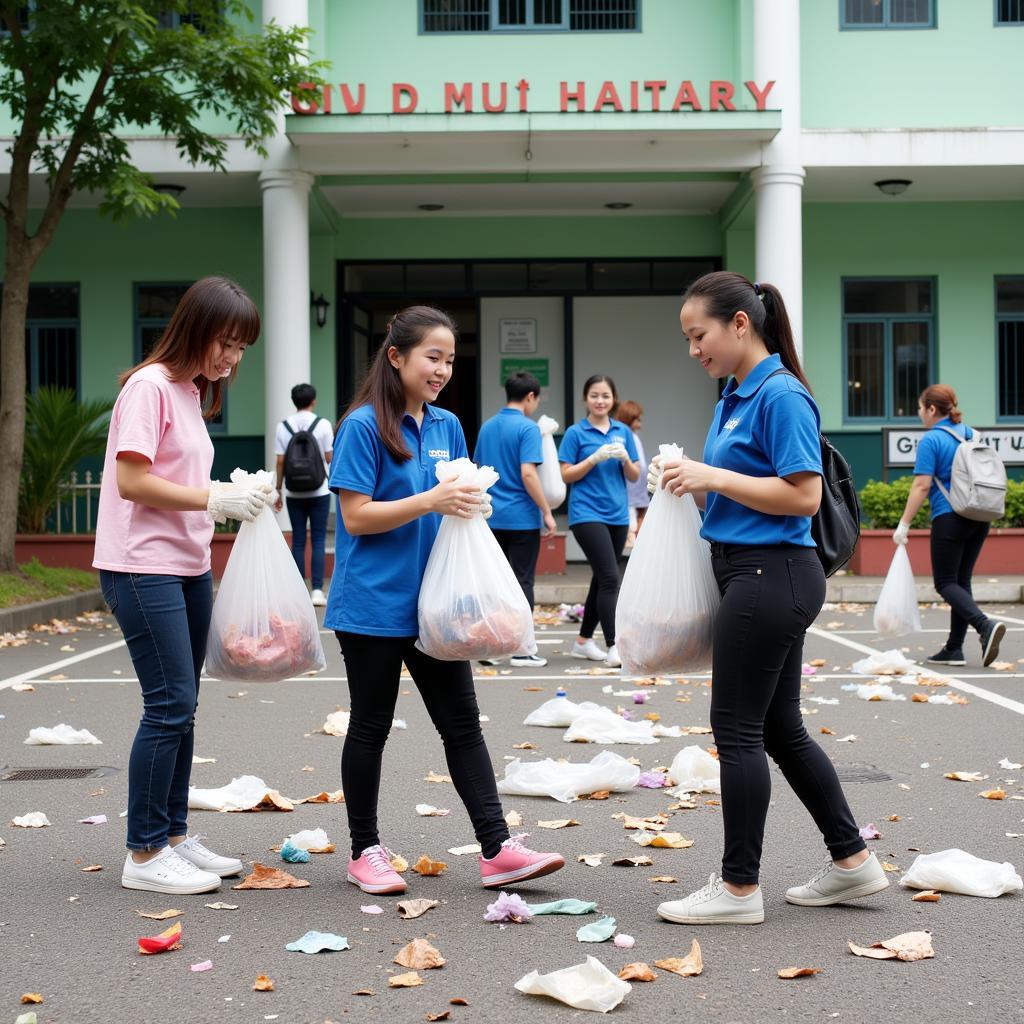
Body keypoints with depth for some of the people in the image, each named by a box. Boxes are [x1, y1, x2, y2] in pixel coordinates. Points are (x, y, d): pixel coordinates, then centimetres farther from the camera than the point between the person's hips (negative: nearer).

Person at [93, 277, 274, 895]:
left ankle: (175, 837, 21)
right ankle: (144, 856, -1)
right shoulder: (150, 387, -12)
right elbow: (132, 481, -19)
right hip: (144, 569, -9)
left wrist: (232, 494, 2)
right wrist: (216, 501, -18)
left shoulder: (193, 393, 16)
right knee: (170, 705, -9)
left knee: (182, 706, 12)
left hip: (189, 566, 9)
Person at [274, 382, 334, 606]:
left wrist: (278, 489, 7)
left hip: (294, 493, 2)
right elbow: (330, 458, -3)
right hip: (319, 491, -2)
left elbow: (280, 462, -1)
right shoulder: (322, 424, -5)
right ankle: (317, 590, -4)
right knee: (318, 540, 2)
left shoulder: (283, 426, 0)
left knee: (298, 541, 6)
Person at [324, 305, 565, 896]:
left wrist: (470, 505, -5)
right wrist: (432, 501, -24)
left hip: (432, 603, 6)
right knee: (371, 728, 6)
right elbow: (357, 516, -14)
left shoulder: (448, 426, 9)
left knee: (463, 723, 4)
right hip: (374, 604, -6)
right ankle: (365, 851, 19)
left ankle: (497, 849, 5)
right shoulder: (364, 425, -10)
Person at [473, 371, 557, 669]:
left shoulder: (487, 427, 10)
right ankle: (520, 650, 2)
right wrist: (547, 512, -15)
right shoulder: (527, 428, -12)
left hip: (492, 518, 6)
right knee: (522, 582, 0)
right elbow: (527, 473, -20)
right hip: (522, 518, -6)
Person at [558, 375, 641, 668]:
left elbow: (634, 476, 10)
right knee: (609, 578, -15)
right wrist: (595, 458, -17)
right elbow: (566, 475, -4)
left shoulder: (623, 432, 9)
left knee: (602, 579, 11)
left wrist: (625, 459, -11)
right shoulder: (576, 433, -2)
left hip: (617, 514, 5)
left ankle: (583, 640, 23)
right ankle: (613, 647, -16)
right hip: (587, 513, -5)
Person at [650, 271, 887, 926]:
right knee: (780, 727, 14)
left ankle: (739, 889, 7)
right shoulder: (734, 397, 14)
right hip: (751, 572, 10)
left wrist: (715, 478, -19)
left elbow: (803, 496, -20)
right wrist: (694, 481, 4)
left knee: (738, 729, -3)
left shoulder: (782, 396, -15)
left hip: (772, 573, -10)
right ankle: (852, 862, 24)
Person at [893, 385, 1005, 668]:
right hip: (979, 519, 8)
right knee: (961, 581, 11)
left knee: (946, 583, -2)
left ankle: (985, 626, -25)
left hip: (949, 519, -7)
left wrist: (904, 524, -12)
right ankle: (954, 649, 11)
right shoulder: (969, 433, 12)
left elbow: (922, 486, -15)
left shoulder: (931, 440, -10)